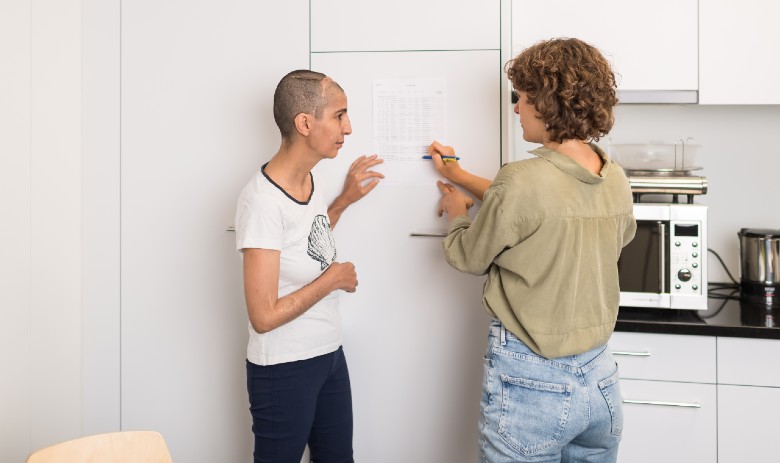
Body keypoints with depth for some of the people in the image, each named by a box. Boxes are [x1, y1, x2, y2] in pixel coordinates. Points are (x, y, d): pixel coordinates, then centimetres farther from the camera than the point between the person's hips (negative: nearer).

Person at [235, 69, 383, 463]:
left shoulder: (311, 180, 0)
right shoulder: (263, 201, -24)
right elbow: (263, 316, -25)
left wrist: (344, 200, 11)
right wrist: (333, 278, -15)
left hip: (330, 356, 8)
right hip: (284, 370, -8)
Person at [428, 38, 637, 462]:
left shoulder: (522, 181, -22)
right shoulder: (616, 181, -1)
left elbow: (467, 257, -5)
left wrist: (456, 214, 17)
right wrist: (458, 174, 24)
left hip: (529, 385, -6)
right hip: (601, 380, 6)